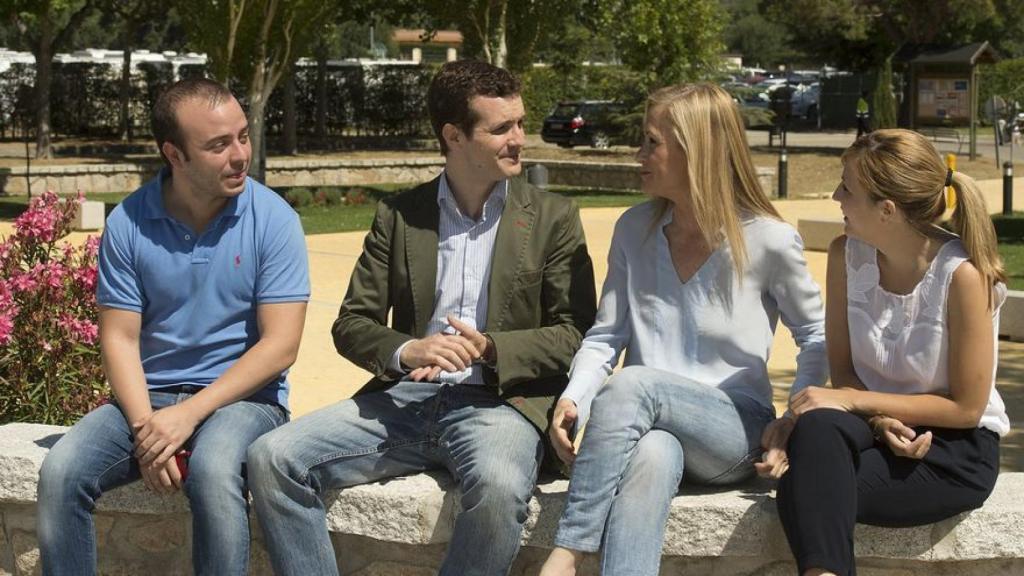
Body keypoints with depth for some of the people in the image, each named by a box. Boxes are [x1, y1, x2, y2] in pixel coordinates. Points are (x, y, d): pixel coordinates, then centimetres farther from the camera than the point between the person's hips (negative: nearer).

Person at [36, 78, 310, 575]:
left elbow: (280, 346, -11)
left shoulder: (273, 220, -7)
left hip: (242, 397, -3)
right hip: (148, 397, 3)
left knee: (212, 469, -35)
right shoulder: (128, 223, -1)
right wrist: (144, 425, -17)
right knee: (60, 471, -22)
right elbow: (119, 337, 0)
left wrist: (189, 414, -18)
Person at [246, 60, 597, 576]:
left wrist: (490, 348, -14)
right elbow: (351, 325, 8)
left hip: (499, 400, -3)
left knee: (499, 488, -37)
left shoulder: (551, 217, 7)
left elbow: (576, 333, 3)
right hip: (404, 397, 3)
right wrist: (405, 351, -14)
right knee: (271, 459, -17)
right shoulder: (398, 216, 11)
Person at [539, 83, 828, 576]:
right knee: (651, 456, -37)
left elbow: (817, 339, 9)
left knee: (632, 384, -34)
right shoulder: (634, 230, 9)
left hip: (735, 431, -2)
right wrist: (573, 400, -9)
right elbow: (606, 337, 10)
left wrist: (798, 419, -7)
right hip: (650, 425, 2)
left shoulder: (769, 240, -2)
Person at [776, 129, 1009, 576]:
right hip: (873, 422, 5)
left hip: (956, 448, -5)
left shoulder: (962, 275, -19)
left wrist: (856, 400, -17)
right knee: (816, 428, -34)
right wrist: (881, 420, -18)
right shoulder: (846, 255, -4)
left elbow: (966, 407, -13)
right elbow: (842, 368, 3)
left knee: (808, 491, -31)